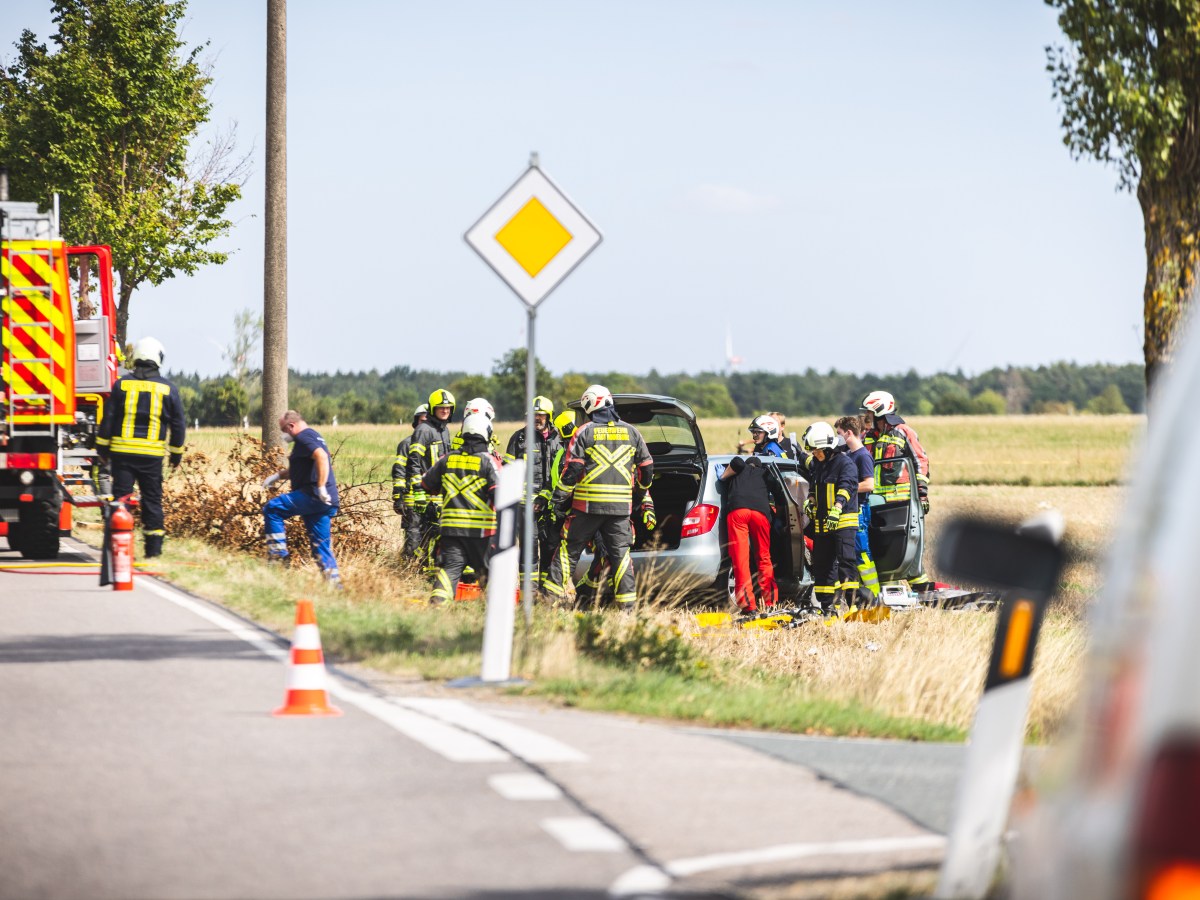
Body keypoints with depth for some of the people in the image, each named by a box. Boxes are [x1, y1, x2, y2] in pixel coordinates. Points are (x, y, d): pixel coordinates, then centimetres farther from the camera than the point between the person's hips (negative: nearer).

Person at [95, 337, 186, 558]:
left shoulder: (122, 384, 0)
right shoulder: (168, 389, 2)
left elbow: (108, 419, 3)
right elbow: (178, 425, 7)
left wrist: (102, 448, 12)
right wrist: (176, 454, 17)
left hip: (122, 451, 0)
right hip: (152, 455, 0)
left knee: (121, 496, 3)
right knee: (152, 500, 7)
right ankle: (154, 546, 6)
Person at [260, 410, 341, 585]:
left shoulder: (304, 437, -7)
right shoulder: (312, 436, 25)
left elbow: (321, 456, -26)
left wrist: (321, 487, -29)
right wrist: (277, 475, 29)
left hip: (313, 496, -10)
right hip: (324, 504, 10)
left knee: (272, 508, -6)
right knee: (321, 545, 11)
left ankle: (279, 556, -7)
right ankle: (334, 583, 7)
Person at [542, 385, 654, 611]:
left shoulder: (585, 432, -4)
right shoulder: (631, 432, 8)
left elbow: (572, 469, -7)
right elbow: (646, 466, 14)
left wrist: (559, 499, -1)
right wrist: (641, 491, 31)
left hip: (587, 505, -3)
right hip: (621, 506, 3)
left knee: (569, 549, 5)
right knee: (621, 553, 6)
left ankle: (554, 591, 3)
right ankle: (627, 603, 2)